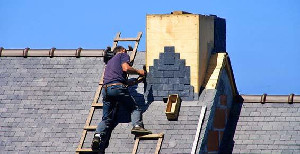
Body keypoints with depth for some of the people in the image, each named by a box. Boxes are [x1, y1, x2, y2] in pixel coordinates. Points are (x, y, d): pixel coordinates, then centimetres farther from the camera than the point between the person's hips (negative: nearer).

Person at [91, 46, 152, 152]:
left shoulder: (110, 61, 37)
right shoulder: (123, 55, 15)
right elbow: (125, 68, -4)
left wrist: (130, 82, 37)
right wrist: (138, 72, 10)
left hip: (105, 89, 6)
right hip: (117, 87, -6)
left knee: (106, 118, 2)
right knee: (135, 109, 2)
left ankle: (98, 135, -21)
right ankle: (137, 125, -24)